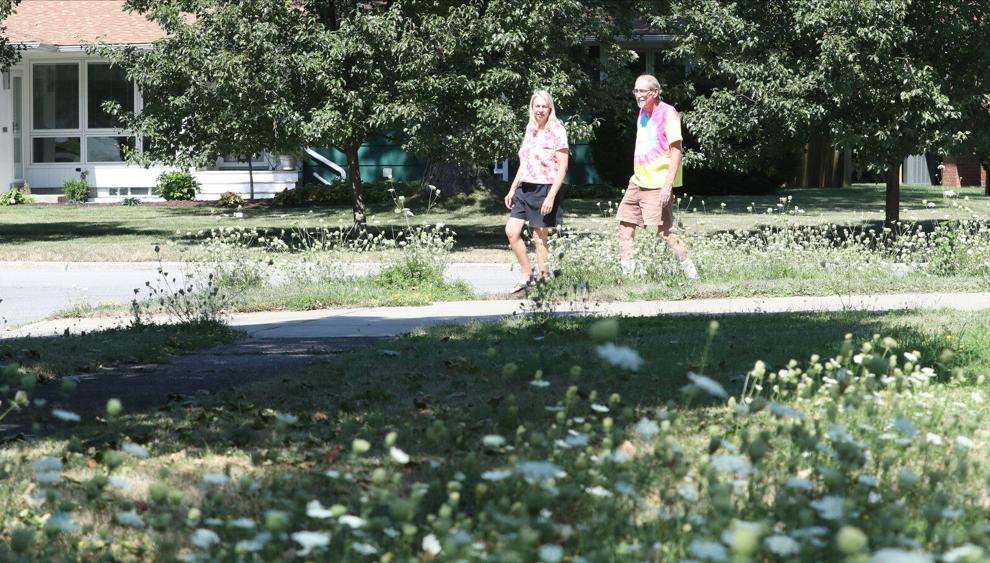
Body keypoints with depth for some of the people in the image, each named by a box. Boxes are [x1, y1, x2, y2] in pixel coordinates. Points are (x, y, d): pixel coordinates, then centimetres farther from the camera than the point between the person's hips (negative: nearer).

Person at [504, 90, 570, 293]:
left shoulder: (557, 132, -9)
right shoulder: (530, 130, 12)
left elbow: (562, 168, -13)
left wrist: (551, 196, -19)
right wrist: (512, 189, 17)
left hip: (545, 189, -7)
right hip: (525, 188, 7)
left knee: (539, 236, 0)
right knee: (511, 231, 0)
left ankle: (542, 278, 11)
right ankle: (527, 276, 10)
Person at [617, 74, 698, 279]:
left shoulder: (668, 113, -11)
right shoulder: (643, 112, 14)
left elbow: (676, 150, -16)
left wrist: (668, 184, -22)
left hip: (658, 185, -8)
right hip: (638, 182, 8)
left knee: (662, 231, -10)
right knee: (625, 225, 4)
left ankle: (688, 267, 2)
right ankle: (626, 271, 7)